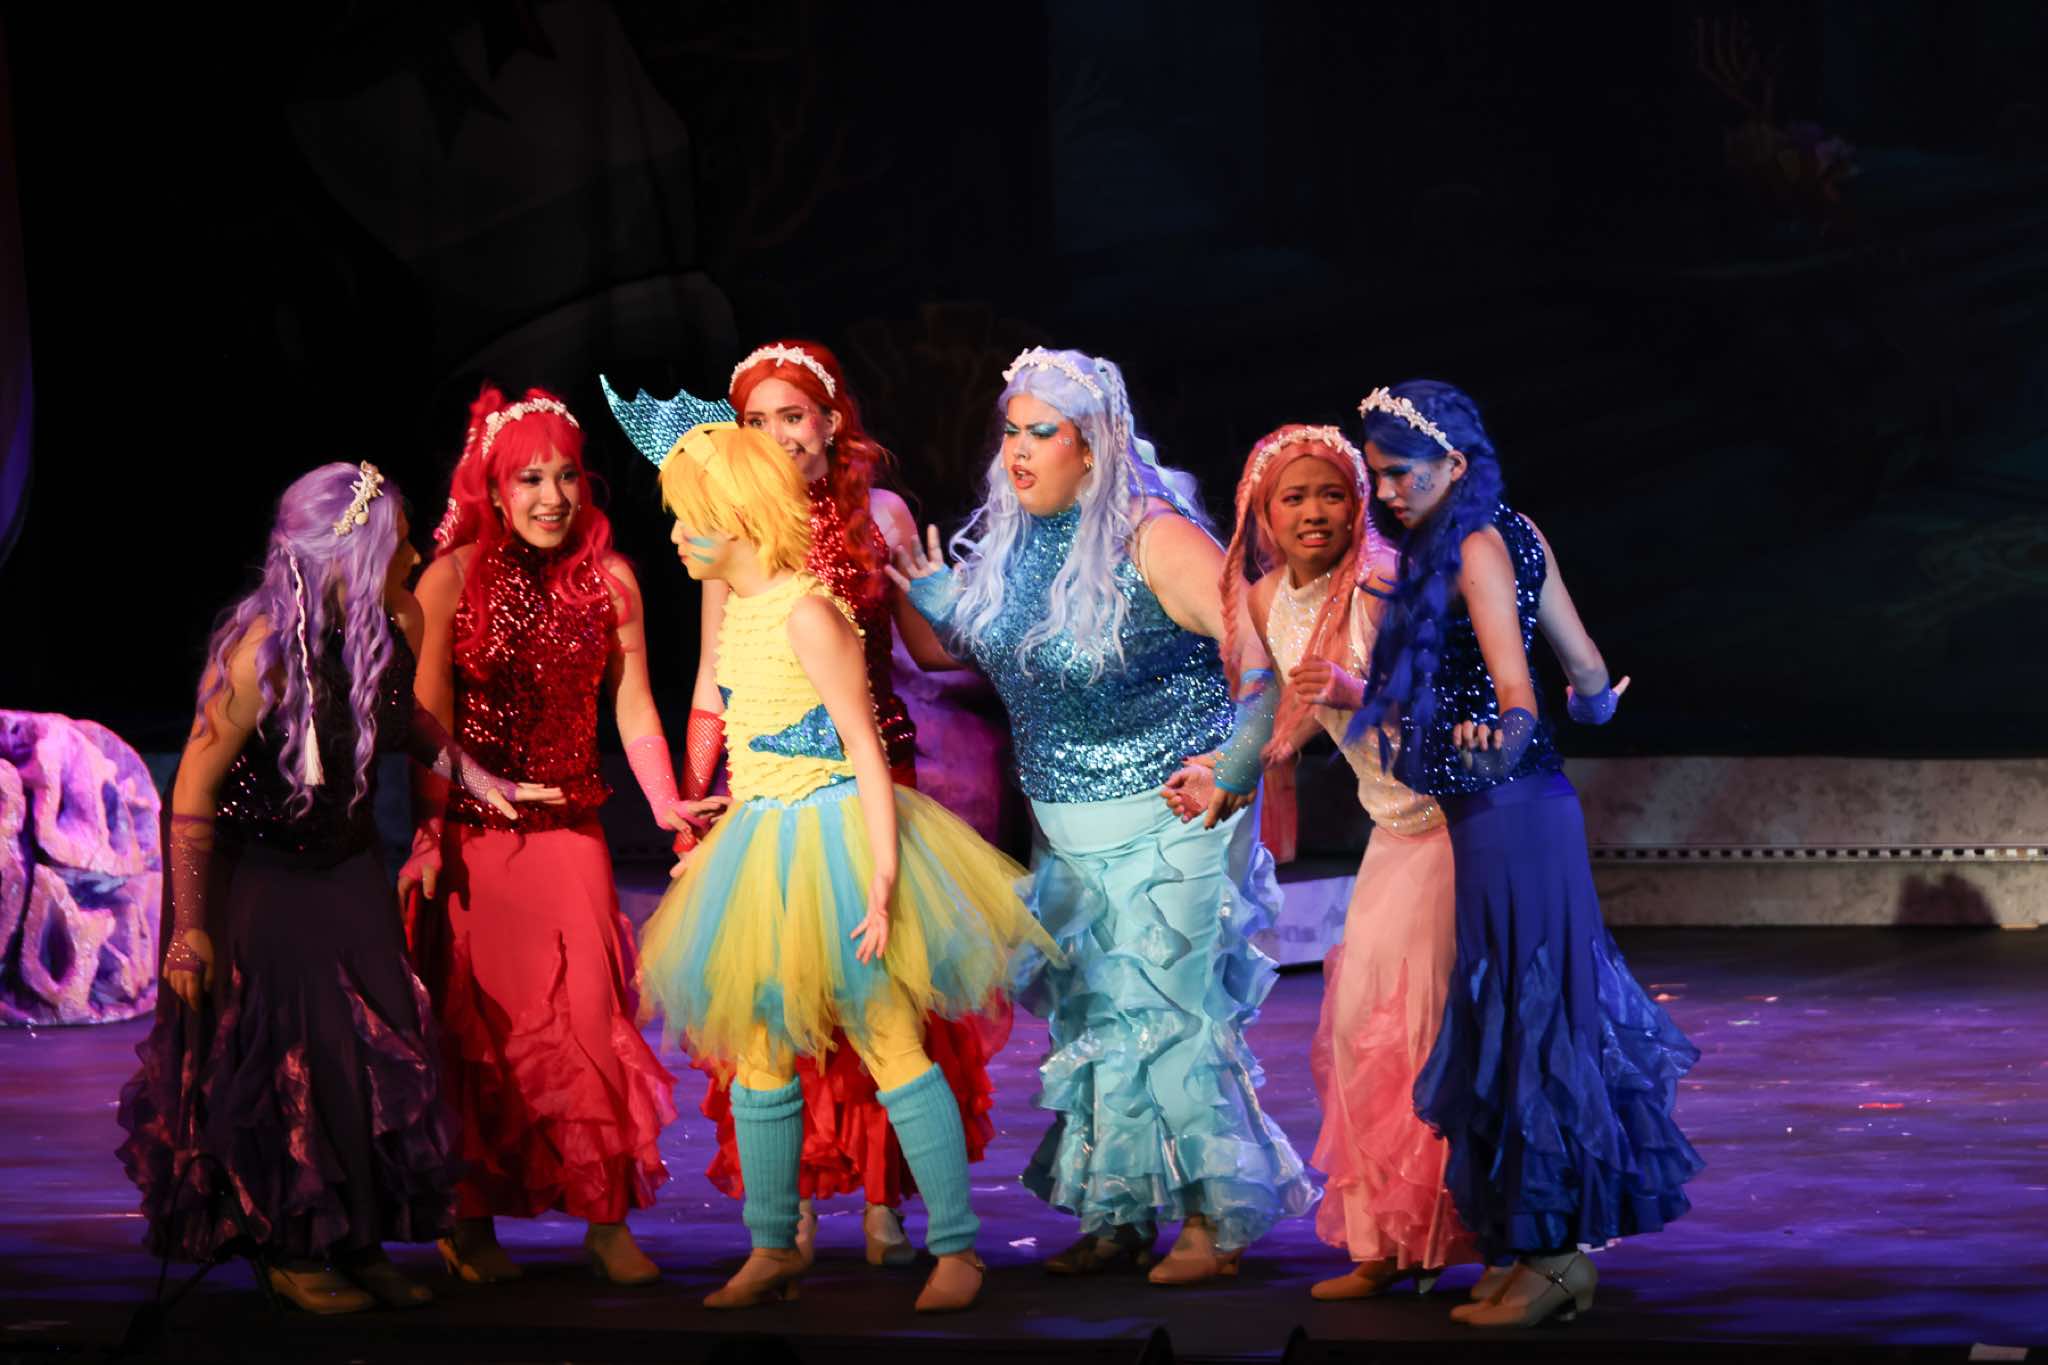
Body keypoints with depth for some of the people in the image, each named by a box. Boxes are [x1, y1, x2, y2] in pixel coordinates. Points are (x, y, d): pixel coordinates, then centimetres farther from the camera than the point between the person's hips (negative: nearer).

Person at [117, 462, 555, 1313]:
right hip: (255, 869, -6)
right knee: (287, 1060, -4)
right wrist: (190, 929, -23)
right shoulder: (262, 651, -28)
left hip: (343, 862, 6)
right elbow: (192, 792, -24)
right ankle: (291, 1252, 10)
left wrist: (477, 780, 8)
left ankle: (360, 1244, 11)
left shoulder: (397, 625, -9)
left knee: (383, 1045, 1)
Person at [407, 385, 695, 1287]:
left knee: (589, 1013, -6)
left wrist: (669, 808, -9)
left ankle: (607, 1221, -2)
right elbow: (427, 720, -6)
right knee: (479, 1023, 2)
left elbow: (632, 707, 3)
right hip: (472, 832, -2)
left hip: (568, 828, 2)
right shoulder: (453, 578, -5)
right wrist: (428, 832, -12)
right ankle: (472, 1223, 9)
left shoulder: (607, 579, 3)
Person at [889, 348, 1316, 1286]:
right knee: (1088, 1016, 9)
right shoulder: (1008, 544, 4)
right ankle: (1117, 1217, 18)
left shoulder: (1153, 539, -17)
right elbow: (962, 652, 16)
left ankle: (1214, 1220, 4)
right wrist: (930, 597, -2)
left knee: (1164, 1013, -6)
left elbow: (1265, 653, -23)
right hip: (1070, 834, 7)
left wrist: (1234, 771, -29)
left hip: (1168, 822, -7)